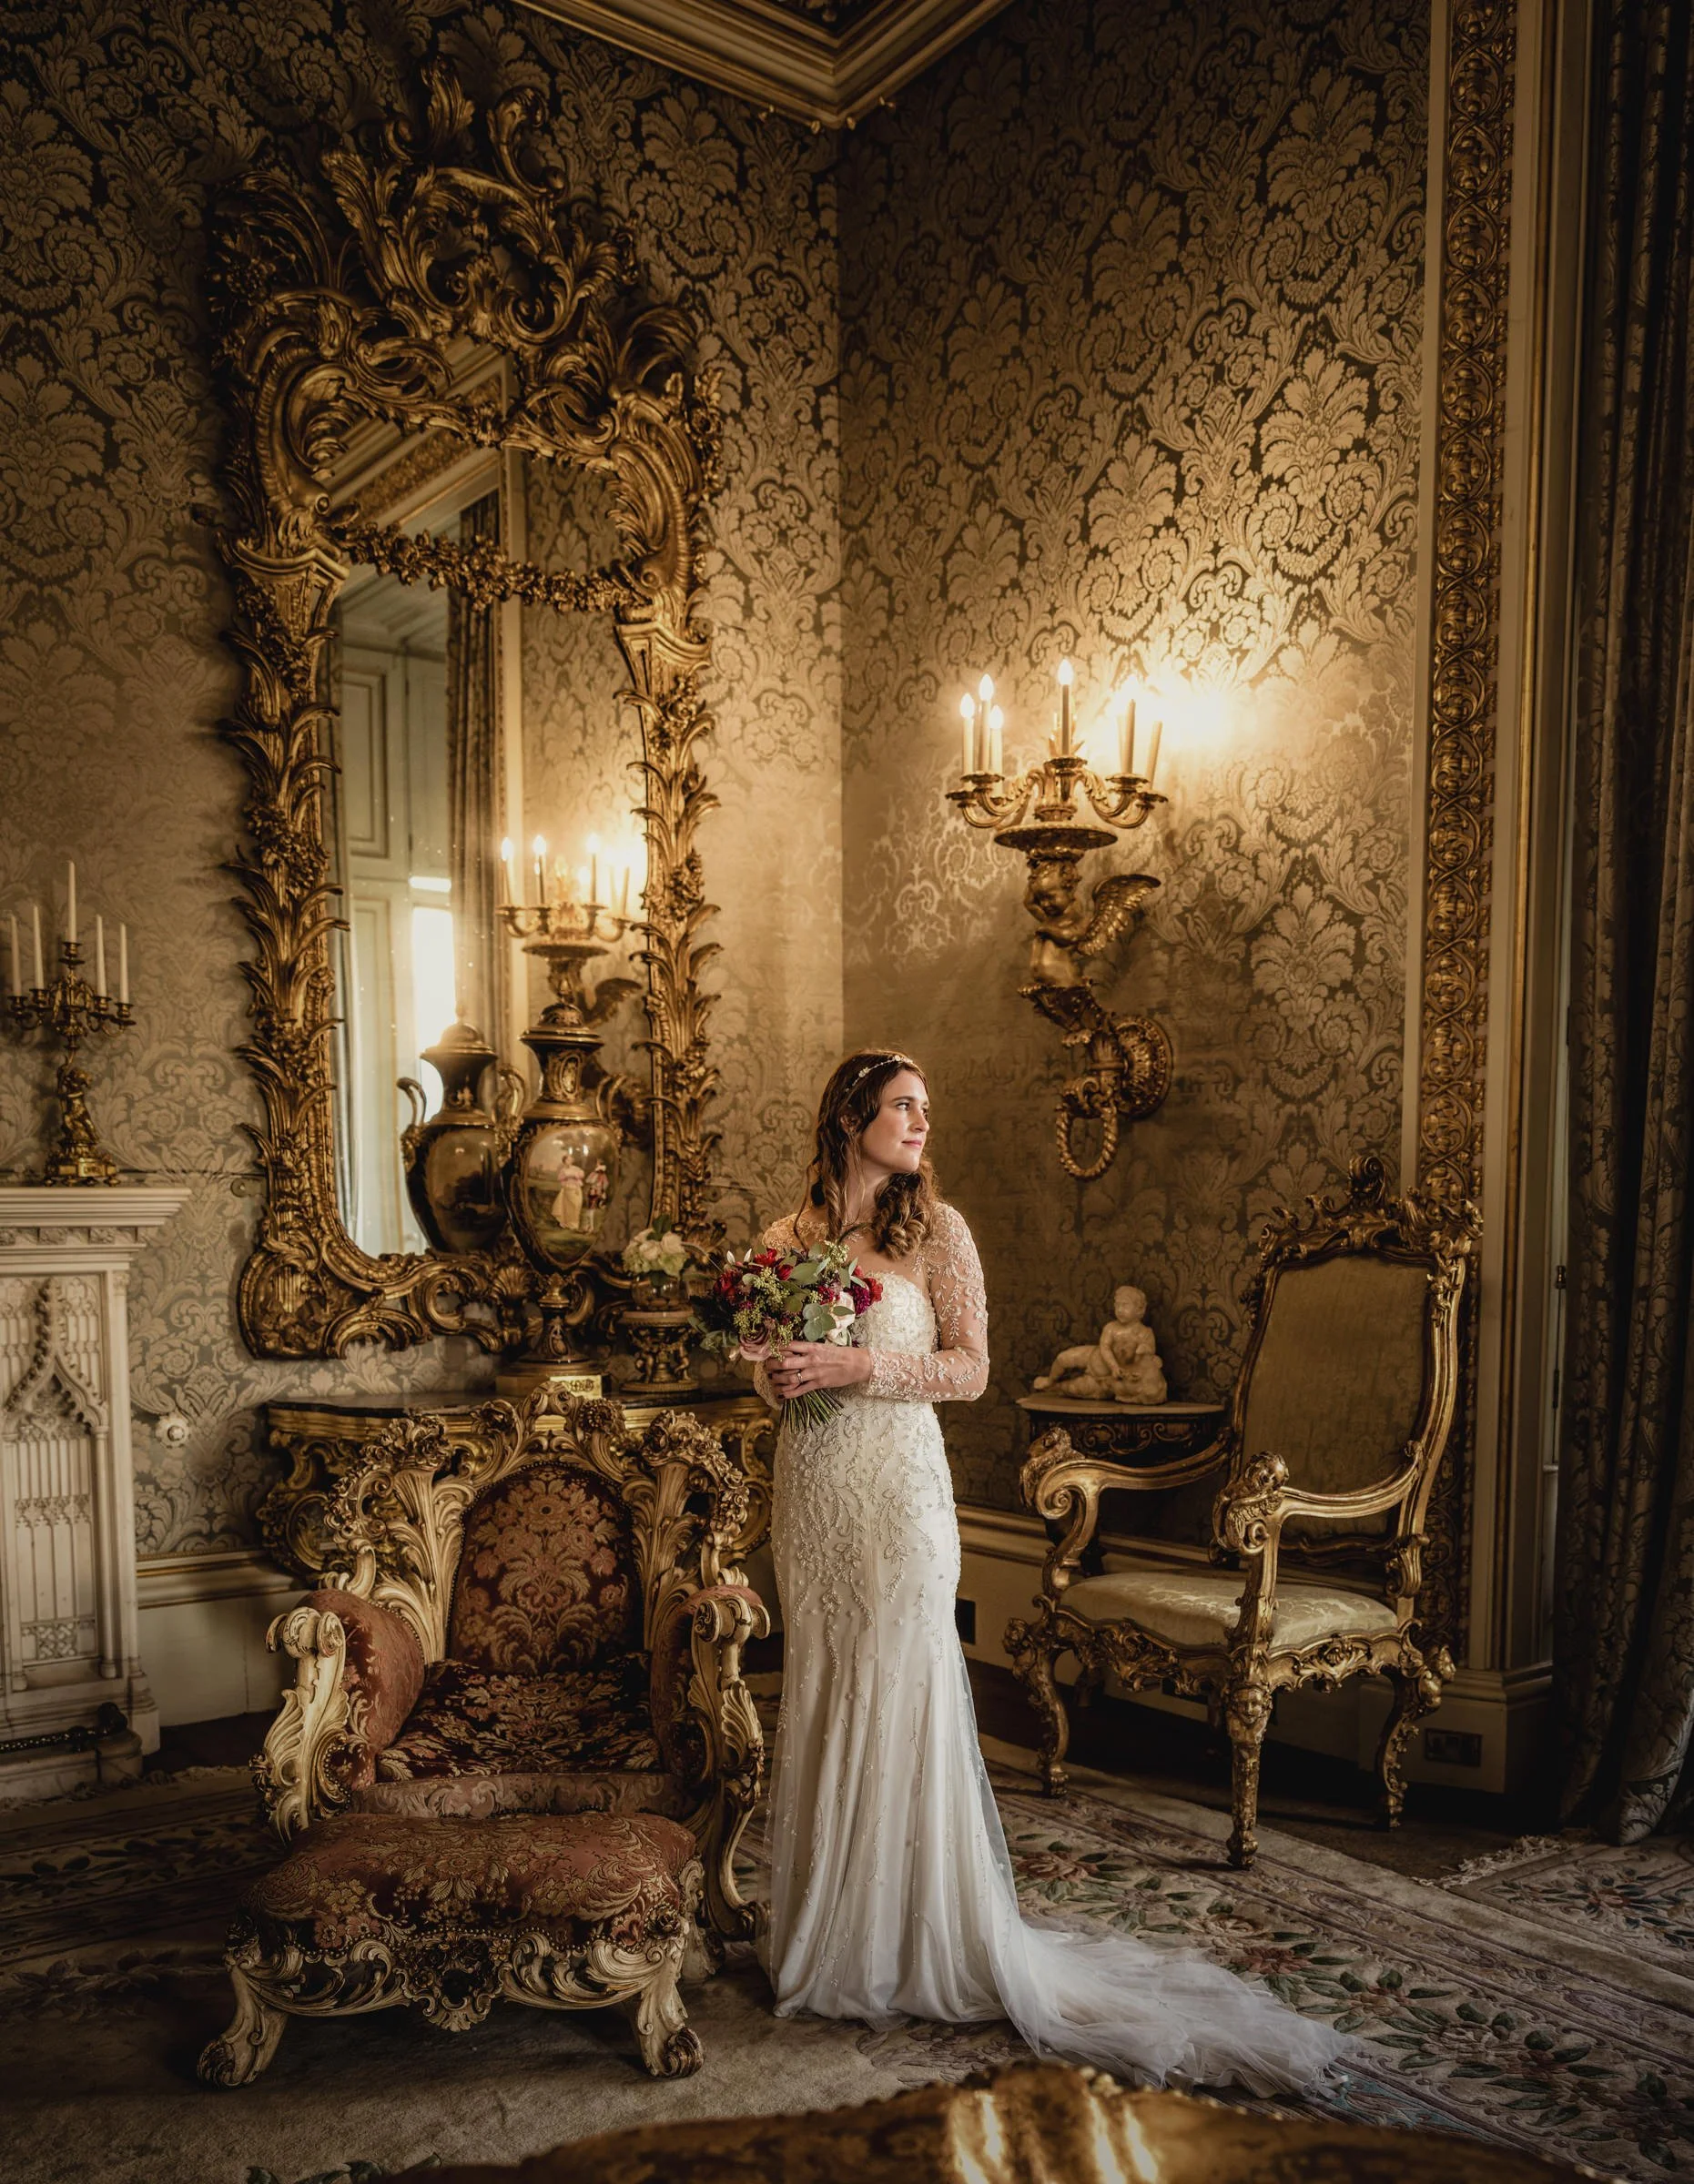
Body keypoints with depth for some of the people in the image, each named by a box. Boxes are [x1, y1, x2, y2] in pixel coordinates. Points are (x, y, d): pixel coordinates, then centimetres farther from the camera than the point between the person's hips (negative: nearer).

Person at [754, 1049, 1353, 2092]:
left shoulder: (934, 1227, -4)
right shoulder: (794, 1232, 8)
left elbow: (970, 1367, -7)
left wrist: (856, 1365, -17)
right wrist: (778, 1376, -6)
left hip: (897, 1483, -4)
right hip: (812, 1486, 4)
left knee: (897, 1692, 1)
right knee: (820, 1692, 12)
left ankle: (915, 1936, 18)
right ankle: (825, 1920, 28)